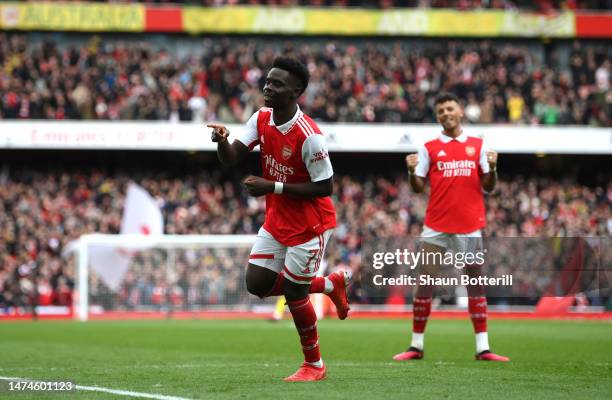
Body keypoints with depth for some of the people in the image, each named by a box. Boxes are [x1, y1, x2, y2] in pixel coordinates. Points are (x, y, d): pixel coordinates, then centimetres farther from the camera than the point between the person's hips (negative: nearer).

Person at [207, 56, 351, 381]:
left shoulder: (308, 136, -26)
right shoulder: (261, 119, -4)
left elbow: (324, 187, -23)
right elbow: (230, 158, -6)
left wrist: (272, 187, -26)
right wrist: (222, 140, -30)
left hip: (309, 225, -8)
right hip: (277, 220, 8)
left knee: (293, 292, -2)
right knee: (257, 284, 6)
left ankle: (314, 365, 19)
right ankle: (332, 284, 26)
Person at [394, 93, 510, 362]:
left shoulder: (478, 146, 9)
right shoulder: (429, 148, 6)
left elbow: (488, 187, 9)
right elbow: (418, 188, 5)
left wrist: (492, 167, -9)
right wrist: (412, 171, -14)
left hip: (469, 225, 1)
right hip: (436, 225, -1)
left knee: (475, 282, 2)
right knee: (424, 281, -2)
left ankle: (482, 347, 3)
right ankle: (416, 345, 5)